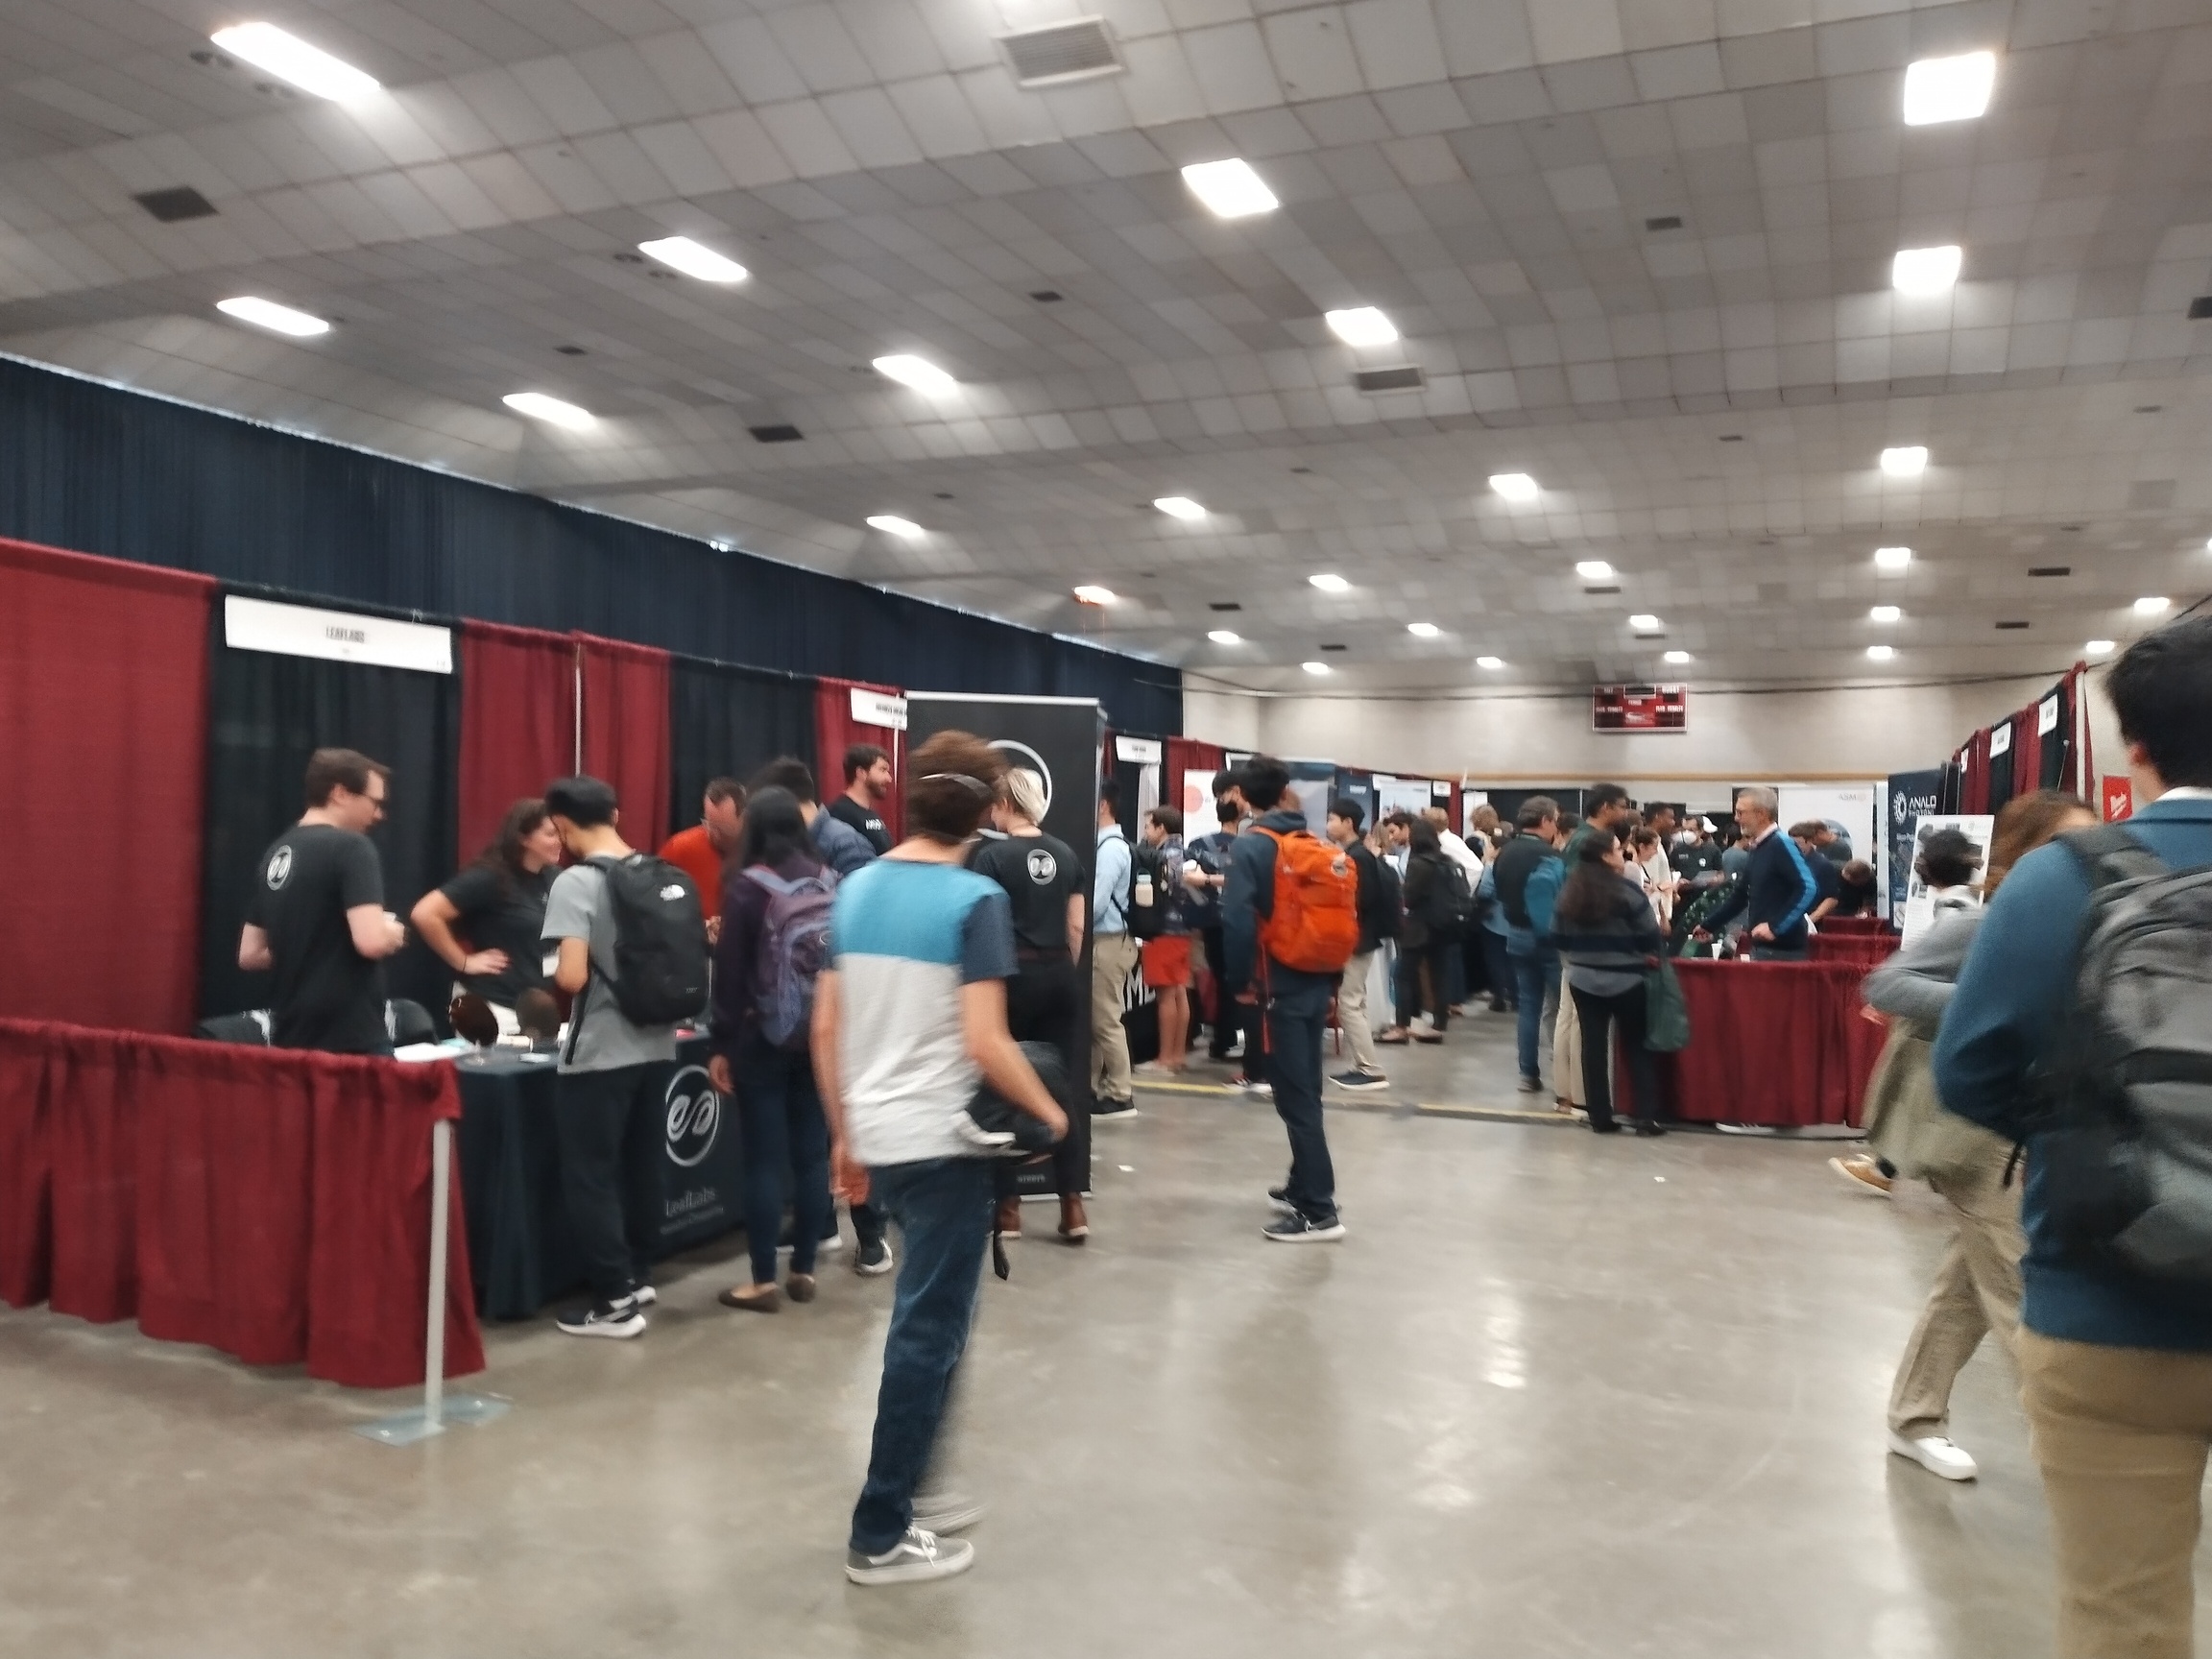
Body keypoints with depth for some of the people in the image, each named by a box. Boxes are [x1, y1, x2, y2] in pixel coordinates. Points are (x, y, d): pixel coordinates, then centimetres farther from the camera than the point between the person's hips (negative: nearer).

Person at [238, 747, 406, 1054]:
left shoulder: (276, 852, 12)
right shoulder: (350, 847, -13)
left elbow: (249, 956, 17)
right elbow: (371, 941, -24)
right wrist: (394, 934, -4)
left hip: (290, 1039, 8)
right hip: (351, 1042, -8)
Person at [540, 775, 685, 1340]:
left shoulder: (575, 883, -15)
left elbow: (572, 977, -23)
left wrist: (555, 972, -2)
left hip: (599, 1055, -7)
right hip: (657, 1046, 7)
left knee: (590, 1177, 4)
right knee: (641, 1167, 18)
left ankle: (615, 1301, 8)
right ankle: (638, 1276, 30)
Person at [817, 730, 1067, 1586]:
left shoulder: (856, 889, 5)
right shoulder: (975, 898, -14)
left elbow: (826, 1026, 8)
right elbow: (984, 1043, -20)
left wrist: (843, 1134, 17)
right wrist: (1050, 1114, -4)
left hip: (878, 1138, 7)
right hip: (943, 1141, -7)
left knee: (930, 1315, 22)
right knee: (928, 1330, 5)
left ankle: (906, 1489, 33)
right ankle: (879, 1536, 14)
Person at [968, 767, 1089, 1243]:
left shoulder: (992, 854, -7)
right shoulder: (1066, 854, 7)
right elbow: (1076, 927, 8)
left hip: (1014, 976, -4)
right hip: (1058, 978, 4)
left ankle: (1010, 1207, 13)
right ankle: (1073, 1207, 6)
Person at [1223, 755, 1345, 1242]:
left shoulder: (1250, 847, -10)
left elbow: (1238, 920, -19)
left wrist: (1240, 982, -8)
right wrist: (1332, 977, 15)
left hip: (1281, 986, -7)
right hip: (1317, 983, 7)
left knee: (1294, 1097, -4)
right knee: (1305, 1091, 17)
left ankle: (1319, 1211, -4)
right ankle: (1303, 1187, 28)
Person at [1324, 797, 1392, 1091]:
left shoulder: (1357, 857, -17)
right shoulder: (1356, 855, 13)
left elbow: (1359, 901, -23)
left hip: (1356, 940, -10)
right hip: (1356, 939, 10)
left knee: (1349, 1005, -7)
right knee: (1353, 1004, 12)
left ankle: (1371, 1071, -5)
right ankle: (1363, 1066, 16)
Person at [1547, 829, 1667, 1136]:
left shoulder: (1569, 892, 1)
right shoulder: (1627, 890, -14)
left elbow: (1558, 937, 6)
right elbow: (1650, 936, -11)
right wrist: (1653, 954, 9)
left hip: (1583, 980, 4)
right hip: (1626, 981, -4)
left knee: (1594, 1047, 7)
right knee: (1637, 1046, 8)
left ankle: (1600, 1118, 9)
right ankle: (1646, 1117, 5)